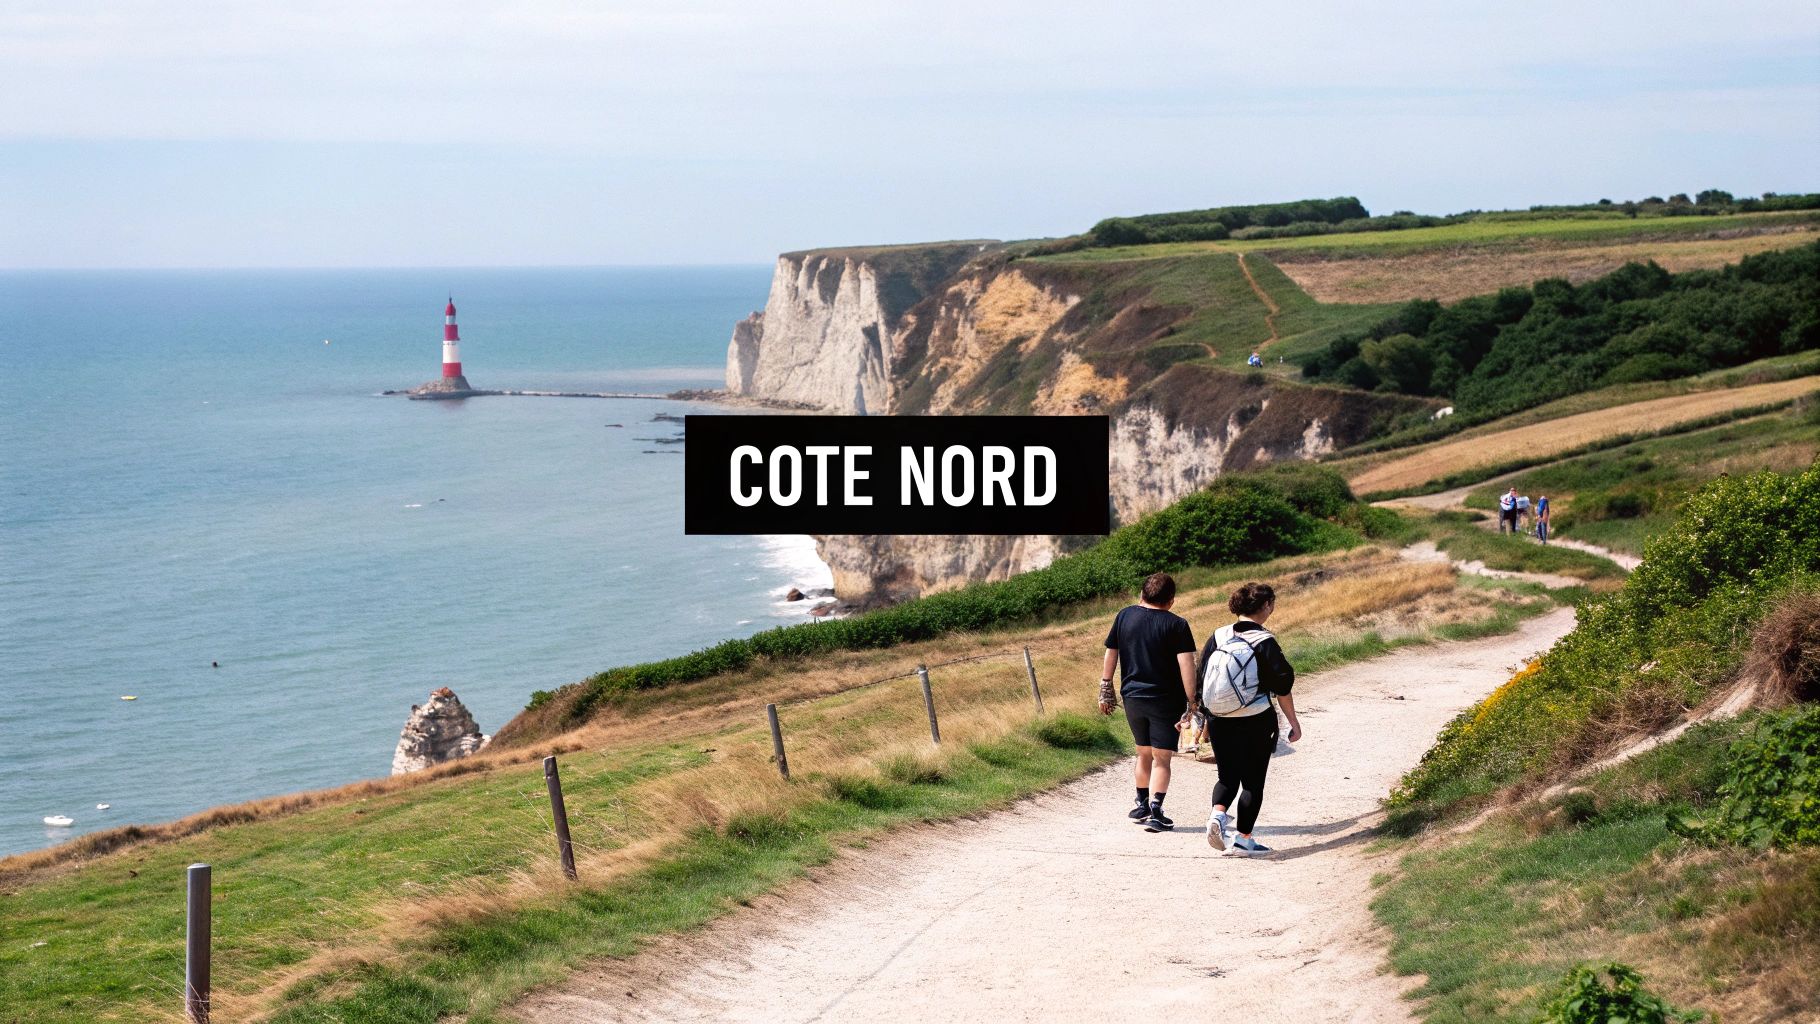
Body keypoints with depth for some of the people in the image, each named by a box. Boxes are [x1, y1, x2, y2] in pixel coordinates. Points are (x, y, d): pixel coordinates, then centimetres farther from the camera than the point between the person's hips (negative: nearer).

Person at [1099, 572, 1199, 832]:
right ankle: (1155, 813, -9)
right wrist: (1192, 704, -15)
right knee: (1161, 758, 1)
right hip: (1165, 701, -4)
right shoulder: (1176, 625, -10)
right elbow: (1187, 666, -17)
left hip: (1133, 698, 4)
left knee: (1144, 753, 21)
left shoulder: (1125, 617, 3)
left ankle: (1143, 806, 32)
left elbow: (1110, 656, 7)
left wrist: (1106, 691, 16)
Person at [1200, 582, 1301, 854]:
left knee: (1227, 776, 15)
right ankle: (1243, 838, 9)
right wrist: (1294, 722, 2)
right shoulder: (1265, 642, -11)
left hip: (1220, 721, 4)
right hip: (1256, 723, -4)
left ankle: (1218, 814, -12)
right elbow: (1282, 687, -8)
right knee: (1253, 781, 8)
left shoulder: (1219, 636, 2)